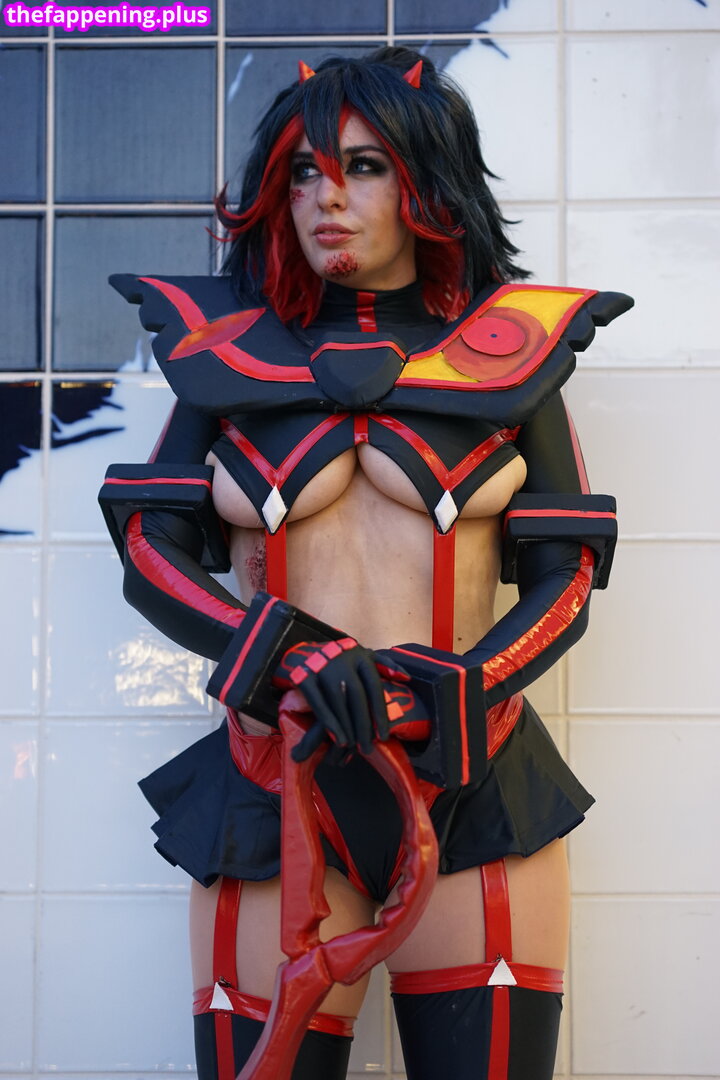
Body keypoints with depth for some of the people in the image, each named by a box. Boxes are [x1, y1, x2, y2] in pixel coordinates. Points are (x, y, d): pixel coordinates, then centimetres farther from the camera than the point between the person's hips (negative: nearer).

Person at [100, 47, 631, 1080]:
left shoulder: (507, 351, 7)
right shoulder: (227, 347, 10)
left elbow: (565, 577, 4)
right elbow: (149, 549, 2)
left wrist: (470, 681, -16)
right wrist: (285, 654, -15)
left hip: (475, 782, 0)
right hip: (275, 785, 1)